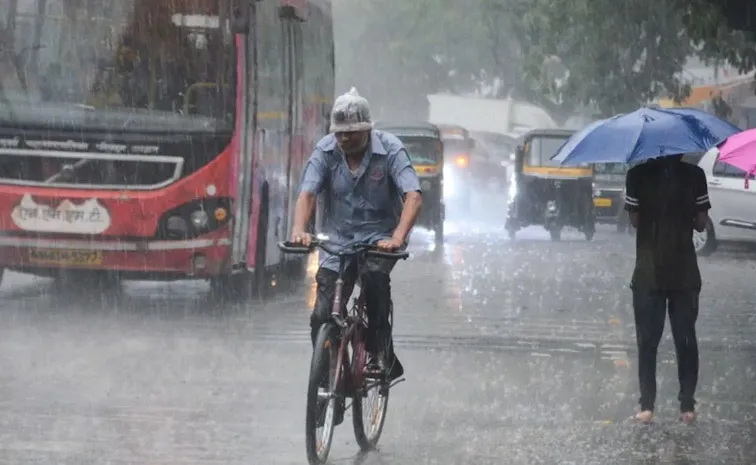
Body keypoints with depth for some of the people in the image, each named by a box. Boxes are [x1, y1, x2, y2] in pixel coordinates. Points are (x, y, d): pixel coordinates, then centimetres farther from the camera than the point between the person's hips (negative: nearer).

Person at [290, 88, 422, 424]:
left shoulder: (390, 150, -15)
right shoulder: (325, 152, -7)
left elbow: (413, 197, -25)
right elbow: (307, 194, -16)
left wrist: (398, 238, -42)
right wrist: (299, 230, -37)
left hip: (380, 235, -3)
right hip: (338, 239, 3)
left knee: (374, 275, -37)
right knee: (322, 317, -7)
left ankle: (381, 352, -19)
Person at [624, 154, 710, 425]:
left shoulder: (638, 175, -7)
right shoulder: (694, 175, -5)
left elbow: (635, 220, -7)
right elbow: (701, 223, -2)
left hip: (648, 273, -1)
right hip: (685, 273, 1)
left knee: (647, 341, 7)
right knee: (686, 339, 10)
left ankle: (647, 406, 3)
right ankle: (688, 406, 9)